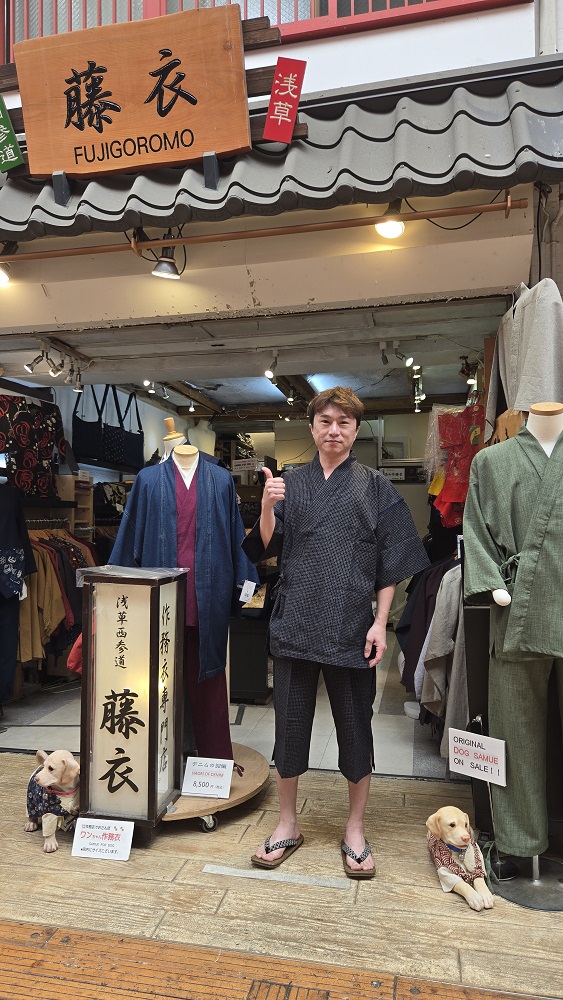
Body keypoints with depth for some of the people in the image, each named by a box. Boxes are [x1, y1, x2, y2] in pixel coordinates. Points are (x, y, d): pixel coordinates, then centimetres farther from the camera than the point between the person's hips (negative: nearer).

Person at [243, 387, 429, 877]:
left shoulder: (375, 487, 2)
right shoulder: (290, 484, 7)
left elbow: (391, 561, 0)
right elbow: (267, 548, 5)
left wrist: (380, 623, -7)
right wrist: (267, 509, -14)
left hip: (352, 625, -1)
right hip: (295, 622, 2)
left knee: (356, 726, 9)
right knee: (291, 722, 10)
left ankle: (355, 831, 30)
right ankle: (288, 825, 30)